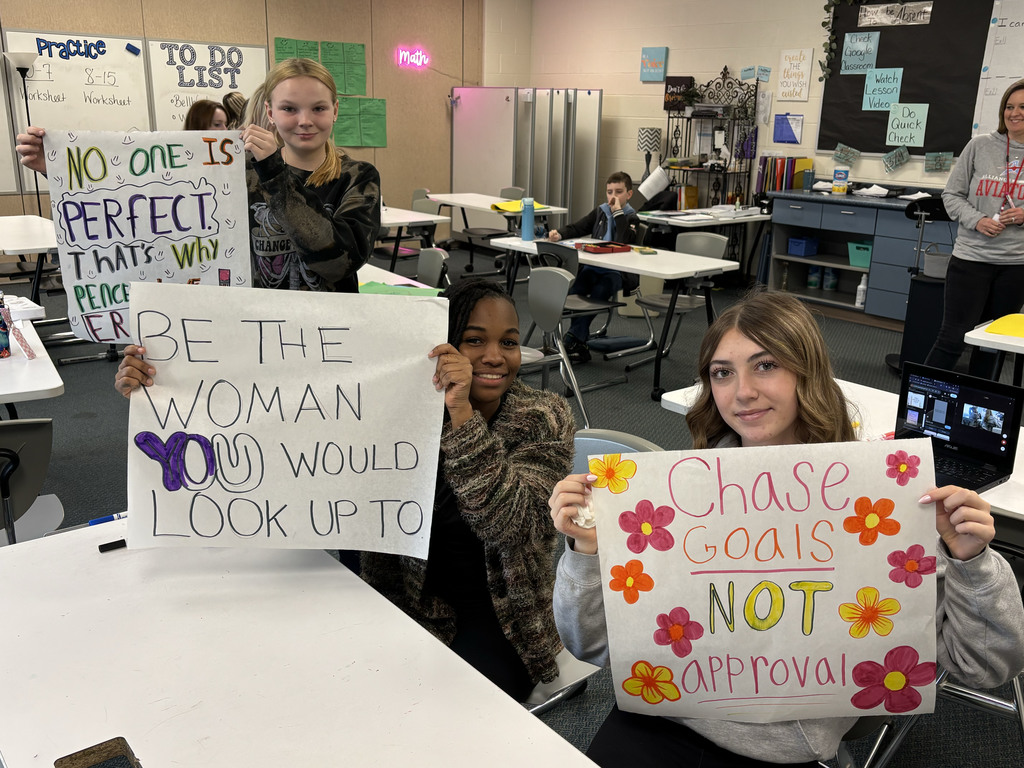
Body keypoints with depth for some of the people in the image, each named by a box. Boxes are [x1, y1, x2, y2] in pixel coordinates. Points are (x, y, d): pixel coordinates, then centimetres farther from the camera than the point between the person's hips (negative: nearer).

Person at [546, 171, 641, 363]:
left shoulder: (631, 219, 2)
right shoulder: (600, 212, 17)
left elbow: (623, 242, -18)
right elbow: (577, 228, 11)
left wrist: (618, 212, -15)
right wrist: (559, 234, -10)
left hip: (618, 273, -4)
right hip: (593, 267, 4)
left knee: (601, 289, -34)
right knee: (573, 286, -24)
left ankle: (574, 338, -30)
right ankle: (580, 343, -23)